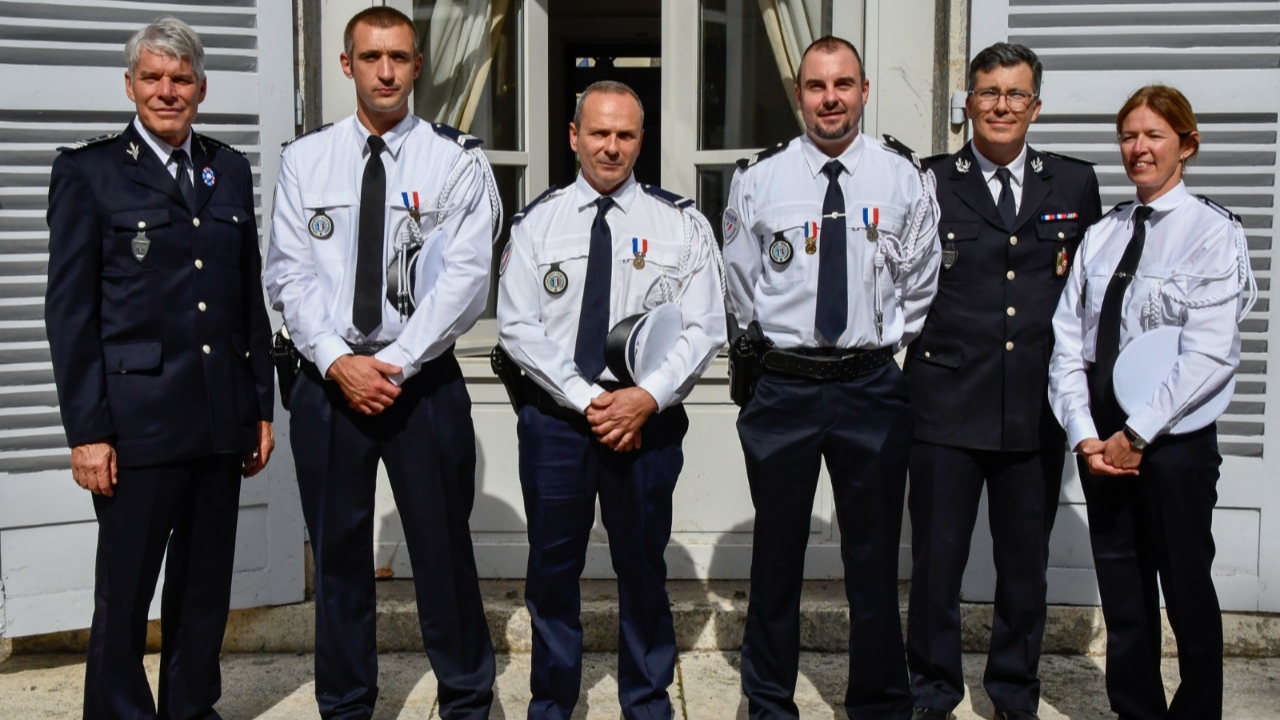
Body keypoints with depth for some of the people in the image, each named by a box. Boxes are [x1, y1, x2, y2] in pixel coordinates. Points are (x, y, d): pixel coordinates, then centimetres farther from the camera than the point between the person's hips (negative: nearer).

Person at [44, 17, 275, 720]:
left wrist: (261, 408, 11)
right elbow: (69, 311, -5)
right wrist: (87, 432, -9)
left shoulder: (230, 170, 12)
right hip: (138, 419, -4)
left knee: (206, 587, 14)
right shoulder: (88, 169, -2)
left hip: (222, 423, 5)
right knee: (124, 595, 5)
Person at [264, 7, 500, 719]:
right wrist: (339, 362, -10)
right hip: (328, 380, 2)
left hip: (425, 380, -2)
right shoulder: (305, 158, 7)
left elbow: (466, 276, -8)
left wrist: (394, 365, -13)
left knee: (444, 548, 3)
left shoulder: (458, 160, 0)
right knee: (339, 552, 11)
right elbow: (290, 273, 2)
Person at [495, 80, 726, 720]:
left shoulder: (681, 225, 2)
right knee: (553, 567, 10)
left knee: (643, 566, 10)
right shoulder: (536, 224, 3)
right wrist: (587, 399, -13)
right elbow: (517, 327, -4)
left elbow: (704, 330, -2)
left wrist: (647, 397, -16)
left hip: (648, 417, 0)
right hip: (554, 417, 1)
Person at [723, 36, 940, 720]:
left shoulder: (905, 176, 1)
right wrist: (769, 344, 10)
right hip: (783, 386, 0)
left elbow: (920, 285, 9)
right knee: (776, 557, 10)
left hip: (873, 387, 0)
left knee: (874, 560, 9)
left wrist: (894, 343, 9)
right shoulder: (758, 178, 0)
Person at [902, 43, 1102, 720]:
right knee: (936, 559, 6)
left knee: (1025, 561, 13)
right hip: (948, 404, -2)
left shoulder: (1075, 183, 9)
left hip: (1038, 409, 2)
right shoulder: (927, 184, 0)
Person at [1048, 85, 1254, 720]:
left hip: (1174, 440, -5)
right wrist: (1084, 435, -7)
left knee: (1186, 589, 6)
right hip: (1102, 440, 5)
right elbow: (1068, 340, 4)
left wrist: (1136, 433, -16)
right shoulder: (1101, 235, 10)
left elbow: (1209, 354, -14)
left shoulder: (1214, 231, -5)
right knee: (1121, 593, 13)